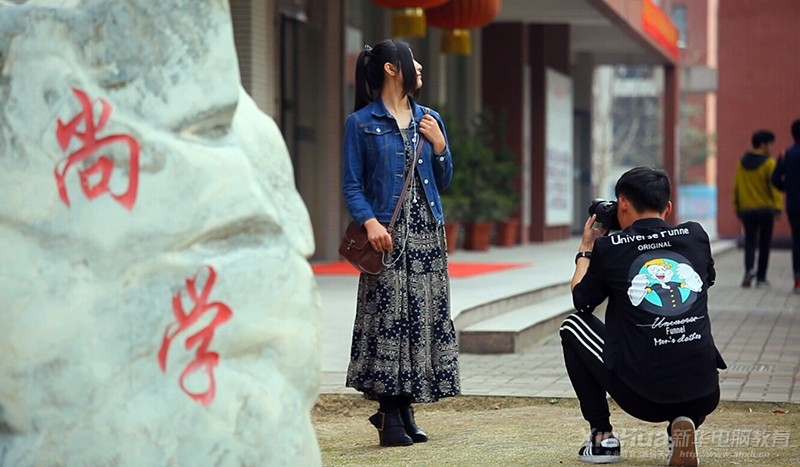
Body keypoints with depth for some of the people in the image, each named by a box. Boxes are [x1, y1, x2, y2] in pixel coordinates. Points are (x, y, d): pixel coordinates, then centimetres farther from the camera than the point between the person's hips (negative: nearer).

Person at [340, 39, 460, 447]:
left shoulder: (429, 120, 14)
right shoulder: (361, 123, -1)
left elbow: (444, 181, 17)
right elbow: (352, 185, -5)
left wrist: (438, 145, 1)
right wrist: (370, 222, -19)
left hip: (428, 233, 5)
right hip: (388, 234, -5)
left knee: (425, 318, 3)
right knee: (388, 320, -8)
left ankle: (405, 410, 11)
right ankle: (389, 416, -4)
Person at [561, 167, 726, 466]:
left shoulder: (609, 247, -1)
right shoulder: (696, 236, 6)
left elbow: (581, 300, 17)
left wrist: (586, 249, 32)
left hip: (642, 395, -2)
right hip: (704, 396, 2)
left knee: (573, 326, 22)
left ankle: (601, 436, 17)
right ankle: (682, 425, 8)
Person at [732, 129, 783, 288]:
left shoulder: (742, 163, 6)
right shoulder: (769, 163, -8)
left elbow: (736, 187, 8)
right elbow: (775, 186, -16)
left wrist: (737, 208, 15)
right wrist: (778, 206, -18)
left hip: (747, 210, 3)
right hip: (766, 209, -3)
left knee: (750, 242, 4)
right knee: (764, 245, 8)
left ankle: (749, 268, -22)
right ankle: (761, 278, 12)